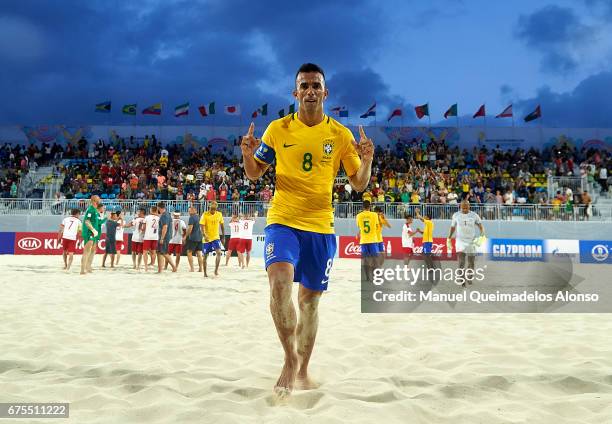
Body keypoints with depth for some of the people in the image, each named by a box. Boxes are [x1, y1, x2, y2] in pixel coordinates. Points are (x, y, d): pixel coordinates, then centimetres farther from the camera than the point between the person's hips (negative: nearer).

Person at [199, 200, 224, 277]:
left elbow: (222, 226, 12)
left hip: (216, 237, 2)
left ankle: (216, 270, -9)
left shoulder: (219, 214, 1)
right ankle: (205, 273, 18)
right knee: (205, 256, 6)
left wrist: (223, 236, 13)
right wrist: (204, 235, -31)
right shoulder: (205, 214, -10)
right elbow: (202, 226, -16)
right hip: (207, 238, -2)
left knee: (219, 252, -19)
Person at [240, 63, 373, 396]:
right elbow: (254, 174, 10)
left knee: (310, 299, 10)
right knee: (279, 281, -26)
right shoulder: (278, 129, 2)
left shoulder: (340, 134, 2)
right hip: (282, 220, -1)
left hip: (321, 226, 2)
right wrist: (248, 154, -12)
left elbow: (359, 185, 5)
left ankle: (302, 369, 27)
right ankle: (290, 359, -9)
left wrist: (367, 161, -15)